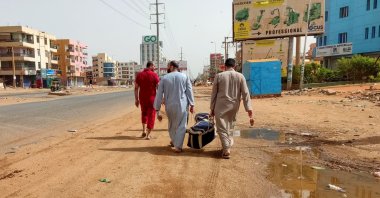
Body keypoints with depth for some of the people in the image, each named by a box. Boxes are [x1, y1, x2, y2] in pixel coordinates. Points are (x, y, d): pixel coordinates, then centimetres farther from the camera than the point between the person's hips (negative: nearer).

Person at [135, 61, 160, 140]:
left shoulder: (139, 75, 2)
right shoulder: (154, 75, -9)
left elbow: (136, 88, 2)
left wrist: (136, 99, 8)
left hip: (142, 98, 3)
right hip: (152, 98, -3)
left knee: (144, 113, 25)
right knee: (151, 115, 8)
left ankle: (144, 130, 19)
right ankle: (148, 135, 7)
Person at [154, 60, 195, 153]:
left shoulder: (164, 78, 1)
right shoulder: (184, 77, 2)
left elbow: (159, 95, -1)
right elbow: (189, 91, -2)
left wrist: (157, 111, 2)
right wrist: (192, 105, 2)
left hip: (170, 106, 2)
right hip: (182, 105, -1)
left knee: (171, 124, 23)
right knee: (181, 125, 7)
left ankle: (174, 141, 40)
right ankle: (177, 146, 5)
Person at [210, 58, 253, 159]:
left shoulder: (219, 76, -2)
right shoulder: (240, 76, 0)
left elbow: (214, 94, 1)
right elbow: (245, 93, -5)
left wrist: (212, 108, 9)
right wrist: (249, 109, -4)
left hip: (221, 106, -3)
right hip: (233, 106, 3)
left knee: (221, 128, 4)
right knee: (228, 126, 22)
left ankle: (226, 149, -1)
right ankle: (228, 142, 36)